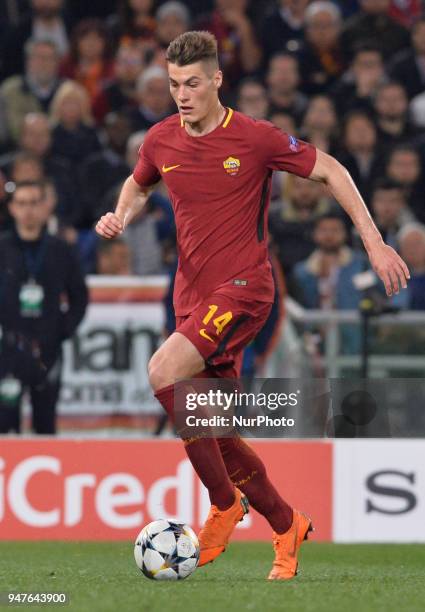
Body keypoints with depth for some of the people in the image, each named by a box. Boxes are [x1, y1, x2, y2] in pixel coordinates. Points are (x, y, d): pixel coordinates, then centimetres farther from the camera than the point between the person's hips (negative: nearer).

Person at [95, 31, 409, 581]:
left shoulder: (255, 138, -11)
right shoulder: (161, 141, 3)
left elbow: (329, 171, -1)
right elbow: (138, 185, 25)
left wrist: (374, 244, -5)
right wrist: (121, 216, 2)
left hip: (244, 288, -6)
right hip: (192, 293, 6)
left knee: (164, 374, -27)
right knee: (214, 434, 6)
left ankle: (224, 503, -11)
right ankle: (286, 526, 25)